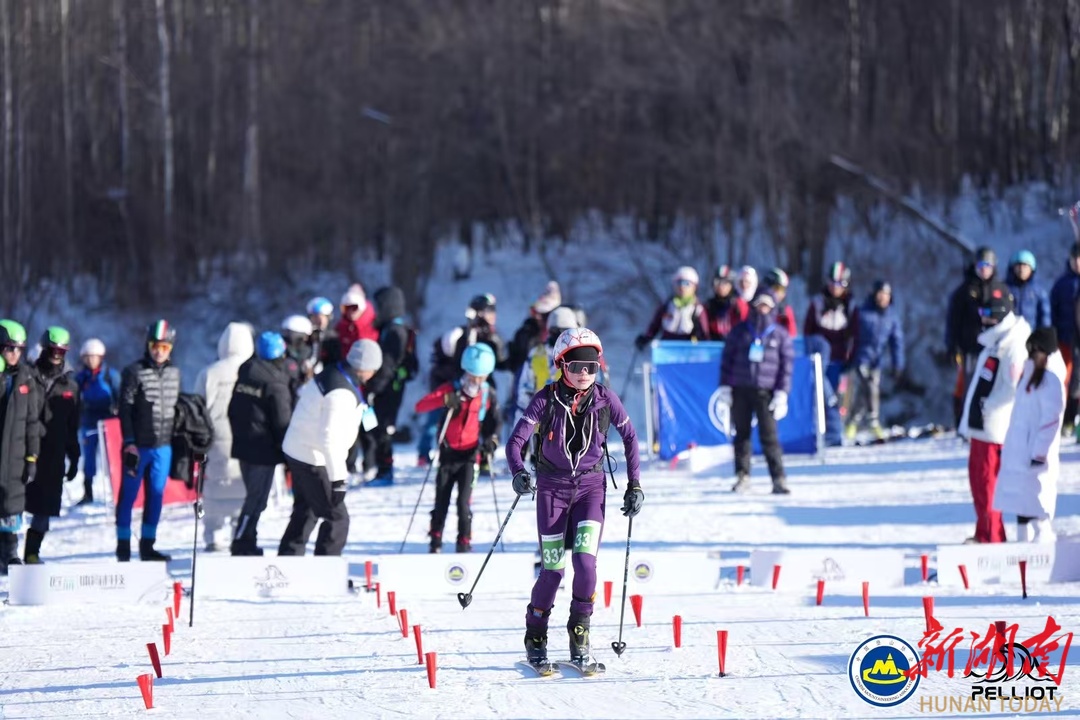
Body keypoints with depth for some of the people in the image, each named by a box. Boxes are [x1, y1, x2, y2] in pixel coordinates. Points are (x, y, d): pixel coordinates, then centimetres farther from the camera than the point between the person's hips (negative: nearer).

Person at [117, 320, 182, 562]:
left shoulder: (174, 373, 10)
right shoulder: (134, 372, -6)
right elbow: (125, 410, -8)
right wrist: (129, 443, -14)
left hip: (164, 446, 5)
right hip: (138, 446, -5)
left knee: (156, 496, 7)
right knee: (128, 495, 1)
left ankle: (147, 546, 14)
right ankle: (123, 546, 7)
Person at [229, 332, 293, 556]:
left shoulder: (244, 372, 7)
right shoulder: (276, 384, -17)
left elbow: (233, 409, 15)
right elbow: (283, 422, -14)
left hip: (243, 444, 8)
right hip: (263, 450, -8)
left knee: (253, 493, 18)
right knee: (257, 497, -2)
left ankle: (246, 542, 21)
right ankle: (242, 543, -3)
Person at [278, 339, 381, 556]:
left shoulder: (331, 375, 3)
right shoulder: (341, 393, -27)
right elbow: (330, 438, -30)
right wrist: (338, 477, -28)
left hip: (296, 450, 10)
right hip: (314, 461, -10)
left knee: (304, 513, 22)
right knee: (337, 517, -3)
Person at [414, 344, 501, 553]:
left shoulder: (489, 396, -3)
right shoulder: (452, 390, -9)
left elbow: (493, 423, 11)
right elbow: (420, 406, -19)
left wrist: (491, 440, -10)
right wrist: (444, 400, -36)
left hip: (470, 455, 0)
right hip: (448, 453, 0)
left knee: (464, 502, -12)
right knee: (441, 502, 8)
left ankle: (464, 544, -2)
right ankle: (435, 544, 23)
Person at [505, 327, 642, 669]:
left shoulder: (605, 399, -5)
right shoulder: (547, 400, -11)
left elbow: (629, 437, 9)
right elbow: (516, 441, -16)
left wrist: (634, 484, 7)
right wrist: (518, 473, -35)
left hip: (590, 486, 1)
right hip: (552, 487, -1)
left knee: (585, 561, -16)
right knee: (553, 568, -3)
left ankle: (580, 632, 3)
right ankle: (535, 636, 17)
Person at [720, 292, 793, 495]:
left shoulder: (780, 335, 6)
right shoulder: (740, 331, 9)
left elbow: (786, 366, 4)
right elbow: (727, 359, 9)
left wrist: (782, 394, -4)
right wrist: (725, 387, 2)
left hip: (765, 392, -2)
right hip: (740, 390, 2)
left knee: (769, 436, -10)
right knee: (741, 434, 6)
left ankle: (779, 479, -11)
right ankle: (742, 476, 14)